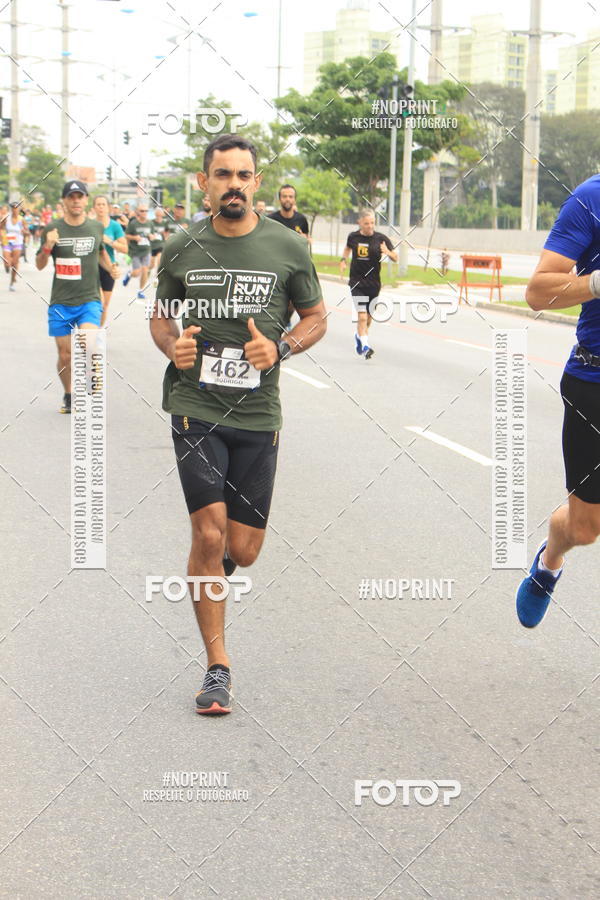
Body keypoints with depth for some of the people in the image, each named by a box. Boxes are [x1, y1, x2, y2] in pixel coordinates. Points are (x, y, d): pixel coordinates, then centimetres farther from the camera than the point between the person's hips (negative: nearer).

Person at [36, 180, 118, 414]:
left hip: (89, 300, 0)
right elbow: (40, 265, 4)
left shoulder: (96, 227, 3)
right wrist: (47, 247, -16)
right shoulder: (52, 229, -2)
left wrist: (110, 267, 4)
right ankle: (68, 396, 30)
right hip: (61, 303, 0)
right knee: (65, 355, 7)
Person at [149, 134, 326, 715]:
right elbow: (160, 316, 16)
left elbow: (316, 317, 11)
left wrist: (280, 348, -10)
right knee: (210, 533, -12)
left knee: (243, 550, 3)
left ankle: (208, 577, 42)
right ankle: (218, 666, 2)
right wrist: (172, 346, -7)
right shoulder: (181, 249, 2)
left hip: (257, 414, 1)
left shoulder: (288, 248, 0)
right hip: (195, 409, -1)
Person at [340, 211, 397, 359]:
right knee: (362, 315, -16)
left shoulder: (381, 239, -4)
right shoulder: (353, 236, 0)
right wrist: (343, 260, 9)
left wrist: (388, 253, -21)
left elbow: (395, 258, -1)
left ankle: (359, 335, 42)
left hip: (374, 284, 2)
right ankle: (365, 345, -18)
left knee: (369, 316, 15)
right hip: (357, 282, -1)